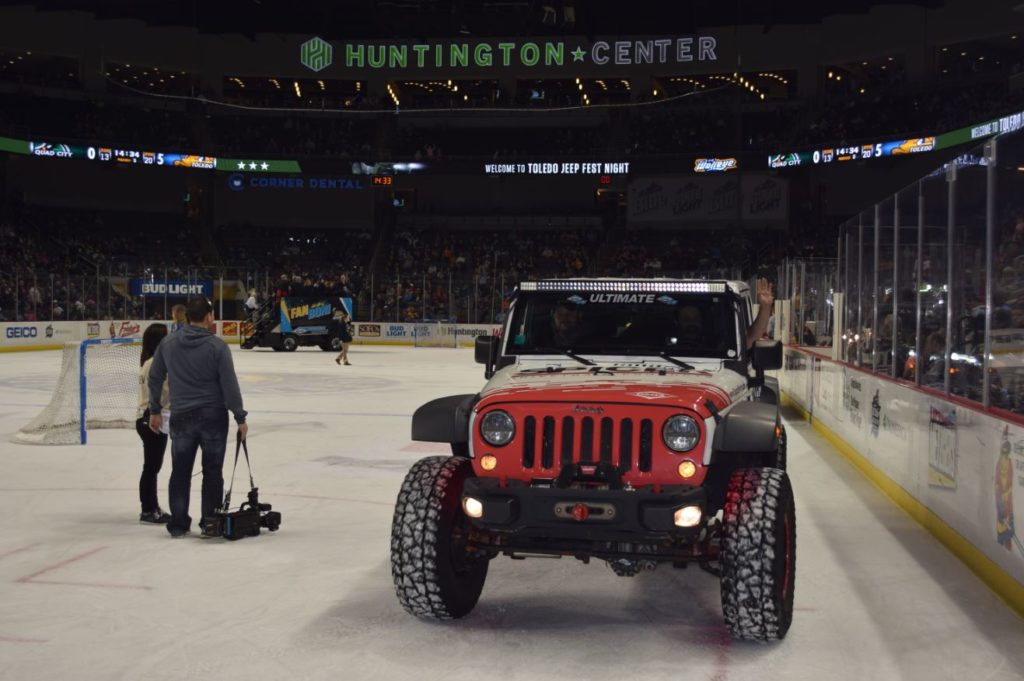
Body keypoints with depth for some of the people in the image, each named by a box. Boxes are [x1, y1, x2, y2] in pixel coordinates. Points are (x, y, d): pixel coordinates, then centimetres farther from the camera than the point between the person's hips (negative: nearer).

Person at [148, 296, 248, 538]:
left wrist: (155, 411, 18)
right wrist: (240, 418, -4)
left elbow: (155, 378, 7)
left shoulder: (168, 344, 0)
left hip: (181, 417, 3)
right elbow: (229, 386, -12)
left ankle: (178, 524, 17)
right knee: (212, 471, 7)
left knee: (180, 471, 12)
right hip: (213, 416, -3)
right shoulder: (217, 346, -12)